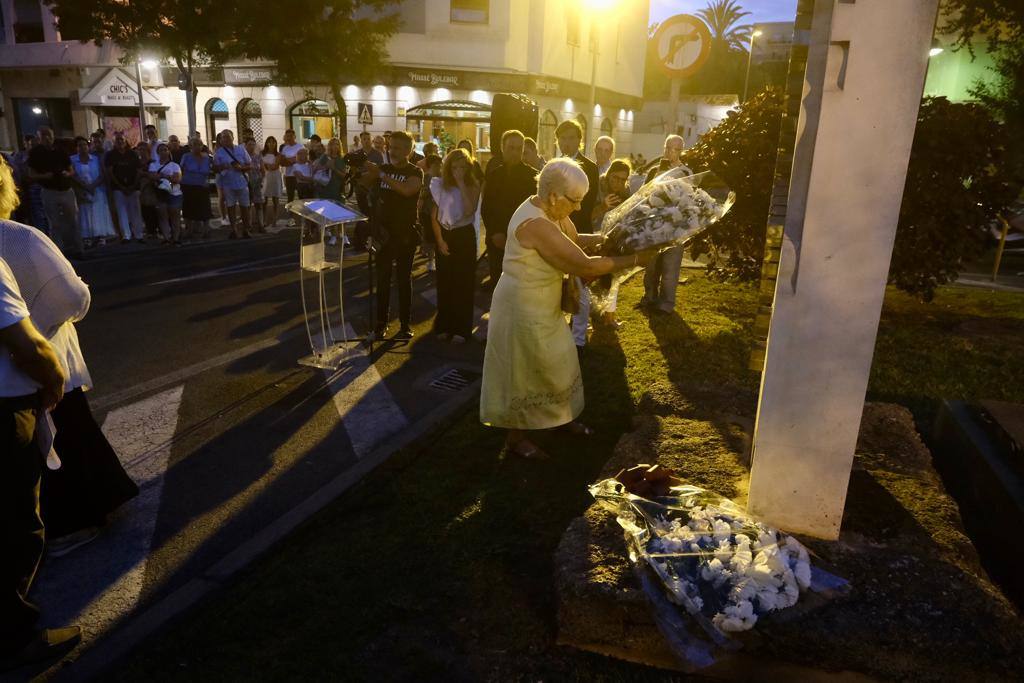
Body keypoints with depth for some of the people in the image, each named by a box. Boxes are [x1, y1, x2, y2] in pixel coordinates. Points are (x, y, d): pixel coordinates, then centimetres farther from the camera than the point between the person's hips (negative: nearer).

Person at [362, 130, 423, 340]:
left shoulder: (415, 172, -6)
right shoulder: (383, 168, 8)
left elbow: (407, 190, -26)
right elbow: (363, 181, -3)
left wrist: (381, 174, -26)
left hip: (405, 234, -4)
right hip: (383, 232, 4)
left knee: (403, 279, 3)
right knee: (383, 278, 8)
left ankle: (406, 324, 9)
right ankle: (381, 321, 16)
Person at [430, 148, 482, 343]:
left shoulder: (473, 185, -4)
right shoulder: (440, 184, 2)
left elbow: (469, 211, -21)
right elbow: (434, 215, 3)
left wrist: (462, 185, -20)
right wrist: (440, 240, -5)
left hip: (464, 236, -2)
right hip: (444, 235, 2)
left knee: (463, 282, 2)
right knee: (444, 281, 9)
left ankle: (461, 328, 10)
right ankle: (444, 325, 21)